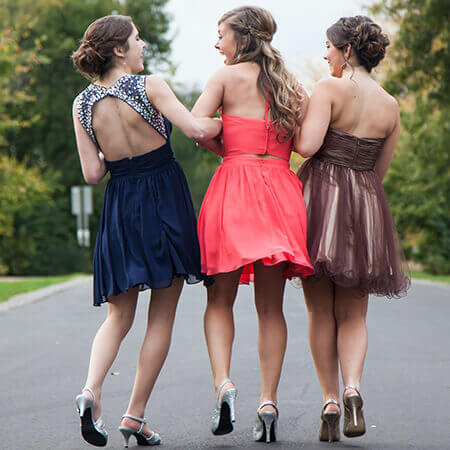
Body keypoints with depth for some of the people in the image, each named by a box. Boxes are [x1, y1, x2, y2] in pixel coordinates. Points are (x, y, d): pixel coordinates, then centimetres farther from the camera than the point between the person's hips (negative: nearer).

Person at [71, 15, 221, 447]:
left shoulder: (83, 104, 1)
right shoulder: (149, 86, -11)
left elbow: (92, 173, -1)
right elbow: (197, 128, -19)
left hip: (120, 206, 4)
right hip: (165, 197, -4)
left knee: (119, 315, 13)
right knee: (162, 317, 5)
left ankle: (91, 389, -11)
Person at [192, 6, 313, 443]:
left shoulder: (226, 77, 2)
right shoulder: (291, 84, 13)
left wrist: (229, 152, 7)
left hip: (234, 185, -3)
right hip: (280, 191, 3)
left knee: (220, 298, 7)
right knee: (271, 306, 7)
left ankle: (222, 382, -13)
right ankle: (269, 399, 0)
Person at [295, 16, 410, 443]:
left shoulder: (330, 88, -8)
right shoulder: (390, 106, 8)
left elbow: (307, 146, -17)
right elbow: (380, 169, 13)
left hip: (321, 196, -4)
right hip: (366, 205, 4)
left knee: (320, 311, 6)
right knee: (353, 314, 9)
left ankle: (329, 401, 3)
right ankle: (352, 387, -14)